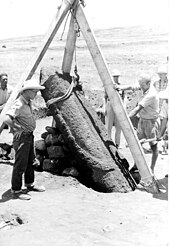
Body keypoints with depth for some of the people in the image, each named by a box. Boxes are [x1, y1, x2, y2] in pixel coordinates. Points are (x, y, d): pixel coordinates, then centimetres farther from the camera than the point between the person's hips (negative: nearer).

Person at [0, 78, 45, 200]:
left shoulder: (28, 102, 6)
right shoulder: (19, 104, -24)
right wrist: (15, 129, -23)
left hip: (29, 136, 10)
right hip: (22, 137, -10)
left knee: (30, 161, 21)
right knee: (20, 165, 0)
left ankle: (29, 184, 38)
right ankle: (16, 191, 13)